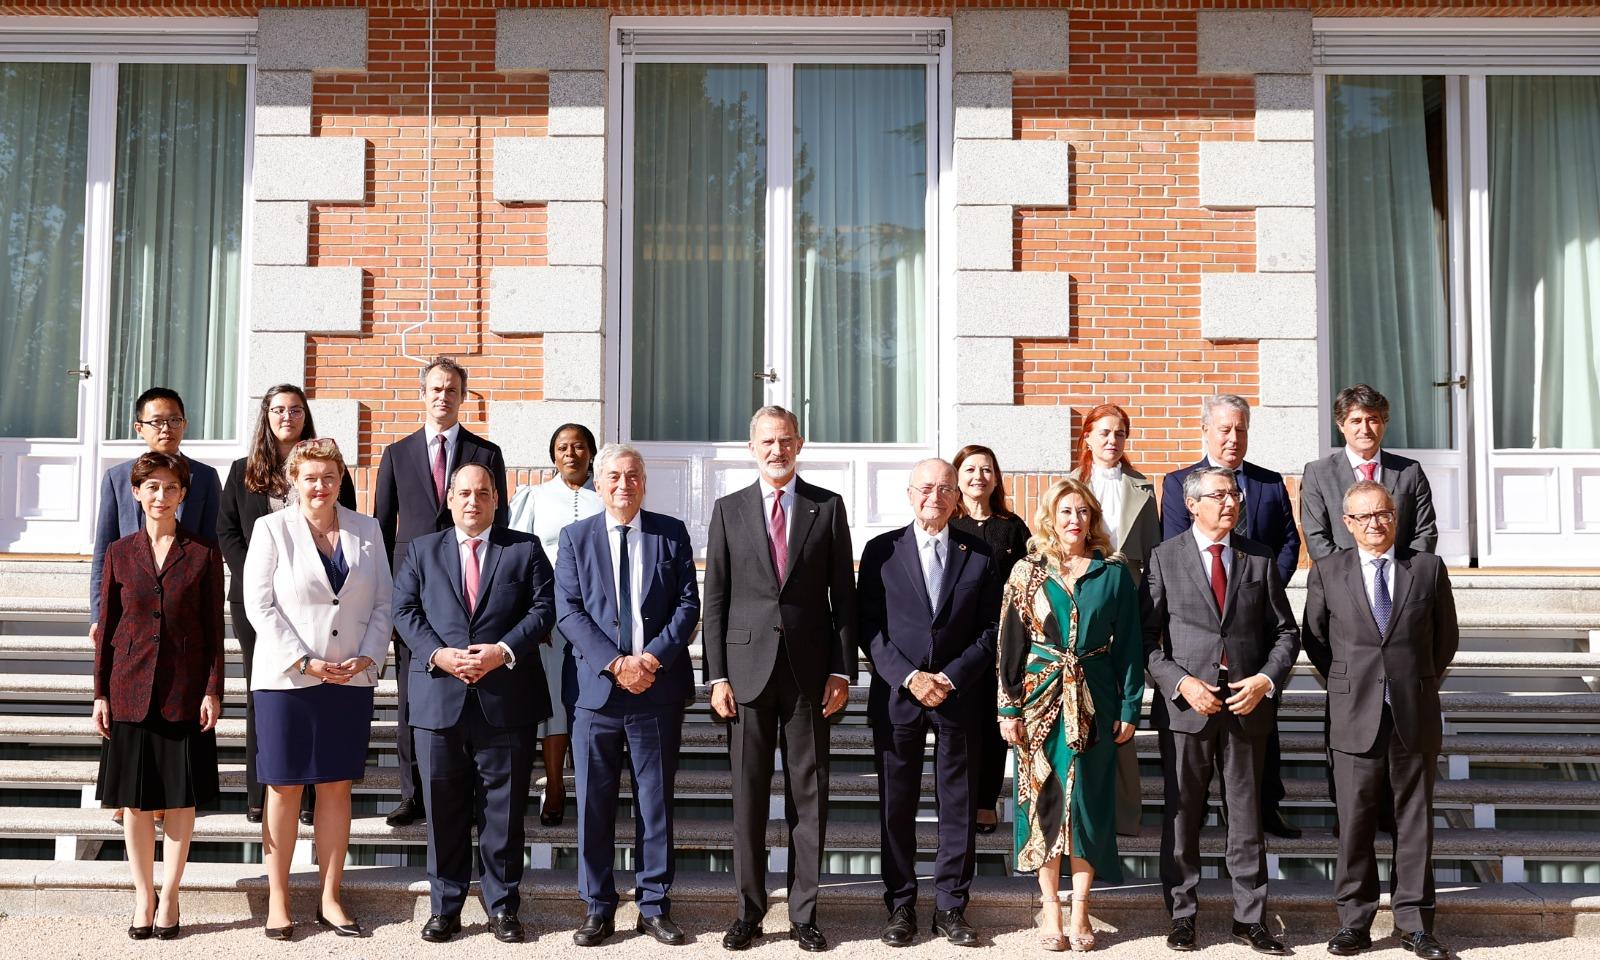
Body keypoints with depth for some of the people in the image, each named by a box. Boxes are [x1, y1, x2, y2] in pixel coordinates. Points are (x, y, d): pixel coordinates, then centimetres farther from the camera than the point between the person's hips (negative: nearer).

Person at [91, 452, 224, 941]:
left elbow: (214, 628, 1)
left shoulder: (204, 553, 0)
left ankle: (169, 897, 14)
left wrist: (213, 690, -5)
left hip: (185, 692, -1)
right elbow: (106, 627, 7)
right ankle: (143, 896, 18)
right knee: (135, 800, 6)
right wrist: (101, 693, 3)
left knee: (181, 798, 3)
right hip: (131, 690, 1)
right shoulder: (119, 553, 4)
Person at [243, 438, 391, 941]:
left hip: (352, 679, 3)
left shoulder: (366, 530, 7)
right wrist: (305, 662, -13)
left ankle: (330, 898, 14)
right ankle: (277, 900, 12)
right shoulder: (272, 529, -1)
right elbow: (259, 604, -6)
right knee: (285, 787, 3)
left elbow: (384, 601, 8)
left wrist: (368, 656, -7)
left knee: (337, 786, 7)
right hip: (286, 678, -3)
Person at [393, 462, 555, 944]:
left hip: (507, 699, -1)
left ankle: (503, 906, 15)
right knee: (444, 809, 6)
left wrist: (503, 650, -13)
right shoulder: (422, 550, 12)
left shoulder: (526, 549, 8)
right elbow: (404, 611, 4)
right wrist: (438, 654, -12)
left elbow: (543, 608, 0)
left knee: (504, 809, 4)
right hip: (439, 700, 1)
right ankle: (445, 907, 17)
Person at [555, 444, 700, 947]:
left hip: (659, 687, 0)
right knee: (594, 804, 4)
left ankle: (654, 906, 16)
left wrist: (651, 659, -13)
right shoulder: (575, 538, 6)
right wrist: (616, 664, -14)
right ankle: (597, 909, 14)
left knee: (656, 801, 7)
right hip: (596, 688, 0)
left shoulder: (672, 534, 7)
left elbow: (688, 604, 1)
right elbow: (569, 610, -3)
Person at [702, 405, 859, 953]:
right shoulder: (729, 511, 6)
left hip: (809, 671, 0)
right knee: (748, 795, 5)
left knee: (809, 795, 4)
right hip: (748, 669, 0)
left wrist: (842, 670, -2)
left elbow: (843, 595, 5)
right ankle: (749, 911, 15)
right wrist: (717, 675, -2)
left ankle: (804, 913, 13)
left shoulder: (828, 508, 5)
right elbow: (715, 600, 5)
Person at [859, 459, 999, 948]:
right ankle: (901, 906, 15)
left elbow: (990, 629, 4)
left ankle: (950, 908, 14)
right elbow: (870, 626, -1)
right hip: (897, 695, -1)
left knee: (959, 806, 4)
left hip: (959, 694, 1)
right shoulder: (881, 550, 3)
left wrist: (951, 677, -9)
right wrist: (909, 677, -12)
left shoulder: (978, 554, 6)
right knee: (896, 806, 5)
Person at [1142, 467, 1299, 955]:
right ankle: (1181, 915, 19)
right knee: (1182, 816, 7)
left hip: (1248, 705, 2)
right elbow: (1146, 636, -2)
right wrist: (1181, 683, -14)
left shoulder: (1260, 560, 7)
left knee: (1246, 815, 8)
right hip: (1185, 705, -1)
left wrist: (1265, 680, -8)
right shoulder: (1164, 558, 1)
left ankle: (1249, 919, 18)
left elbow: (1286, 632, 8)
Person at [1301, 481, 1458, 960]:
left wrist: (1419, 685, 13)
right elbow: (1315, 639, 10)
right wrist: (1346, 687, 9)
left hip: (1416, 717, 1)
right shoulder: (1327, 571, 3)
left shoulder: (1429, 568, 5)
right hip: (1355, 718, -1)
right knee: (1355, 821, 2)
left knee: (1414, 820, 7)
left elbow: (1446, 637, 13)